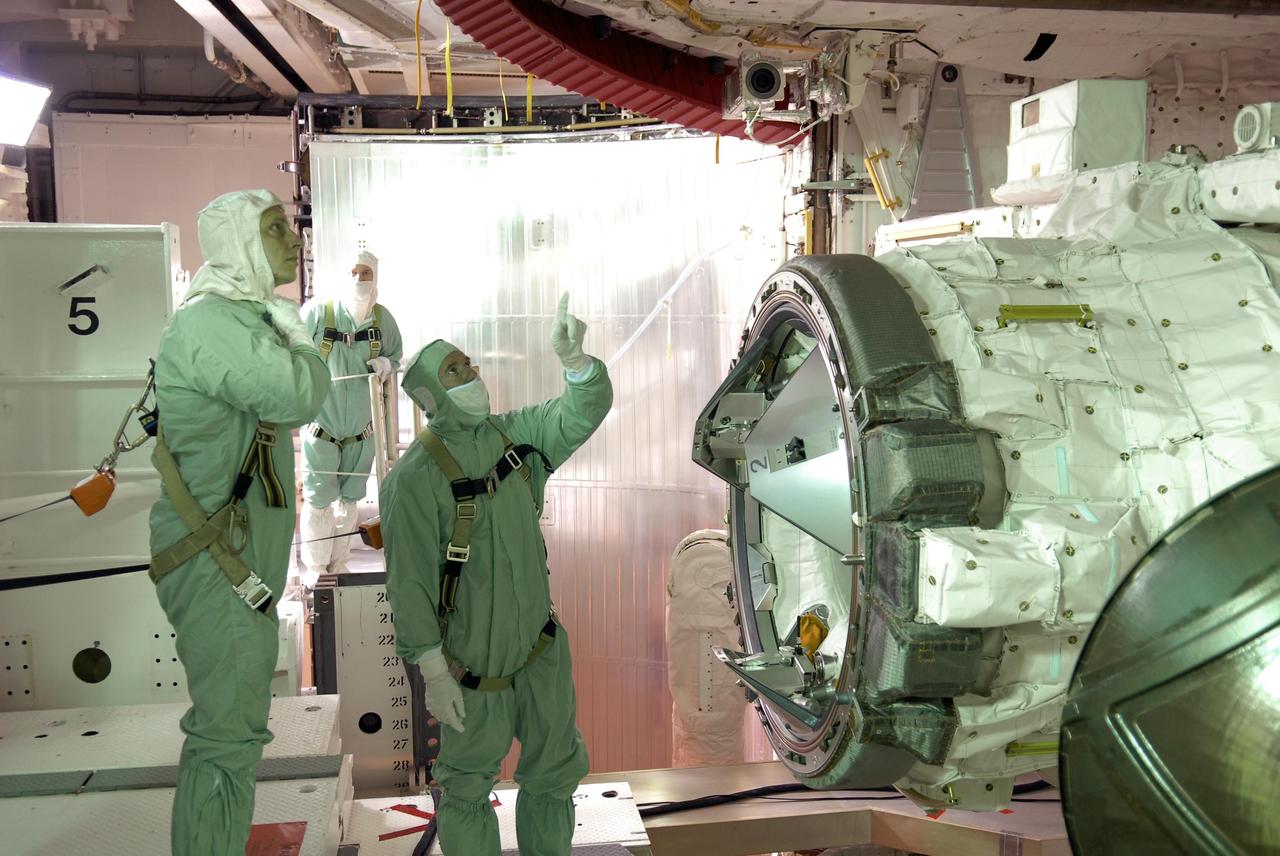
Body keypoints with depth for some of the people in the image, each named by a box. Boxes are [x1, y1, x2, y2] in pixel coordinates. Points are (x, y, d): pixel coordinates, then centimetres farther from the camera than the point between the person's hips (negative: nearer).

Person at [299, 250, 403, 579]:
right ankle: (315, 571, 16)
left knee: (348, 499, 15)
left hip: (361, 429, 4)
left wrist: (385, 364, -9)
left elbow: (395, 355, 13)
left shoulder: (382, 317, -3)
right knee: (319, 500, 0)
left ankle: (338, 568, 31)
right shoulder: (318, 312, -14)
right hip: (320, 428, -4)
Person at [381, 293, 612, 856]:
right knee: (468, 787, 12)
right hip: (472, 659, -6)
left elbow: (583, 413, -5)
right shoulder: (416, 477, -20)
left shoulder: (512, 434, 1)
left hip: (539, 644, 7)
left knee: (556, 768, 20)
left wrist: (573, 357, -26)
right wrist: (434, 674, -18)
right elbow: (409, 583, -19)